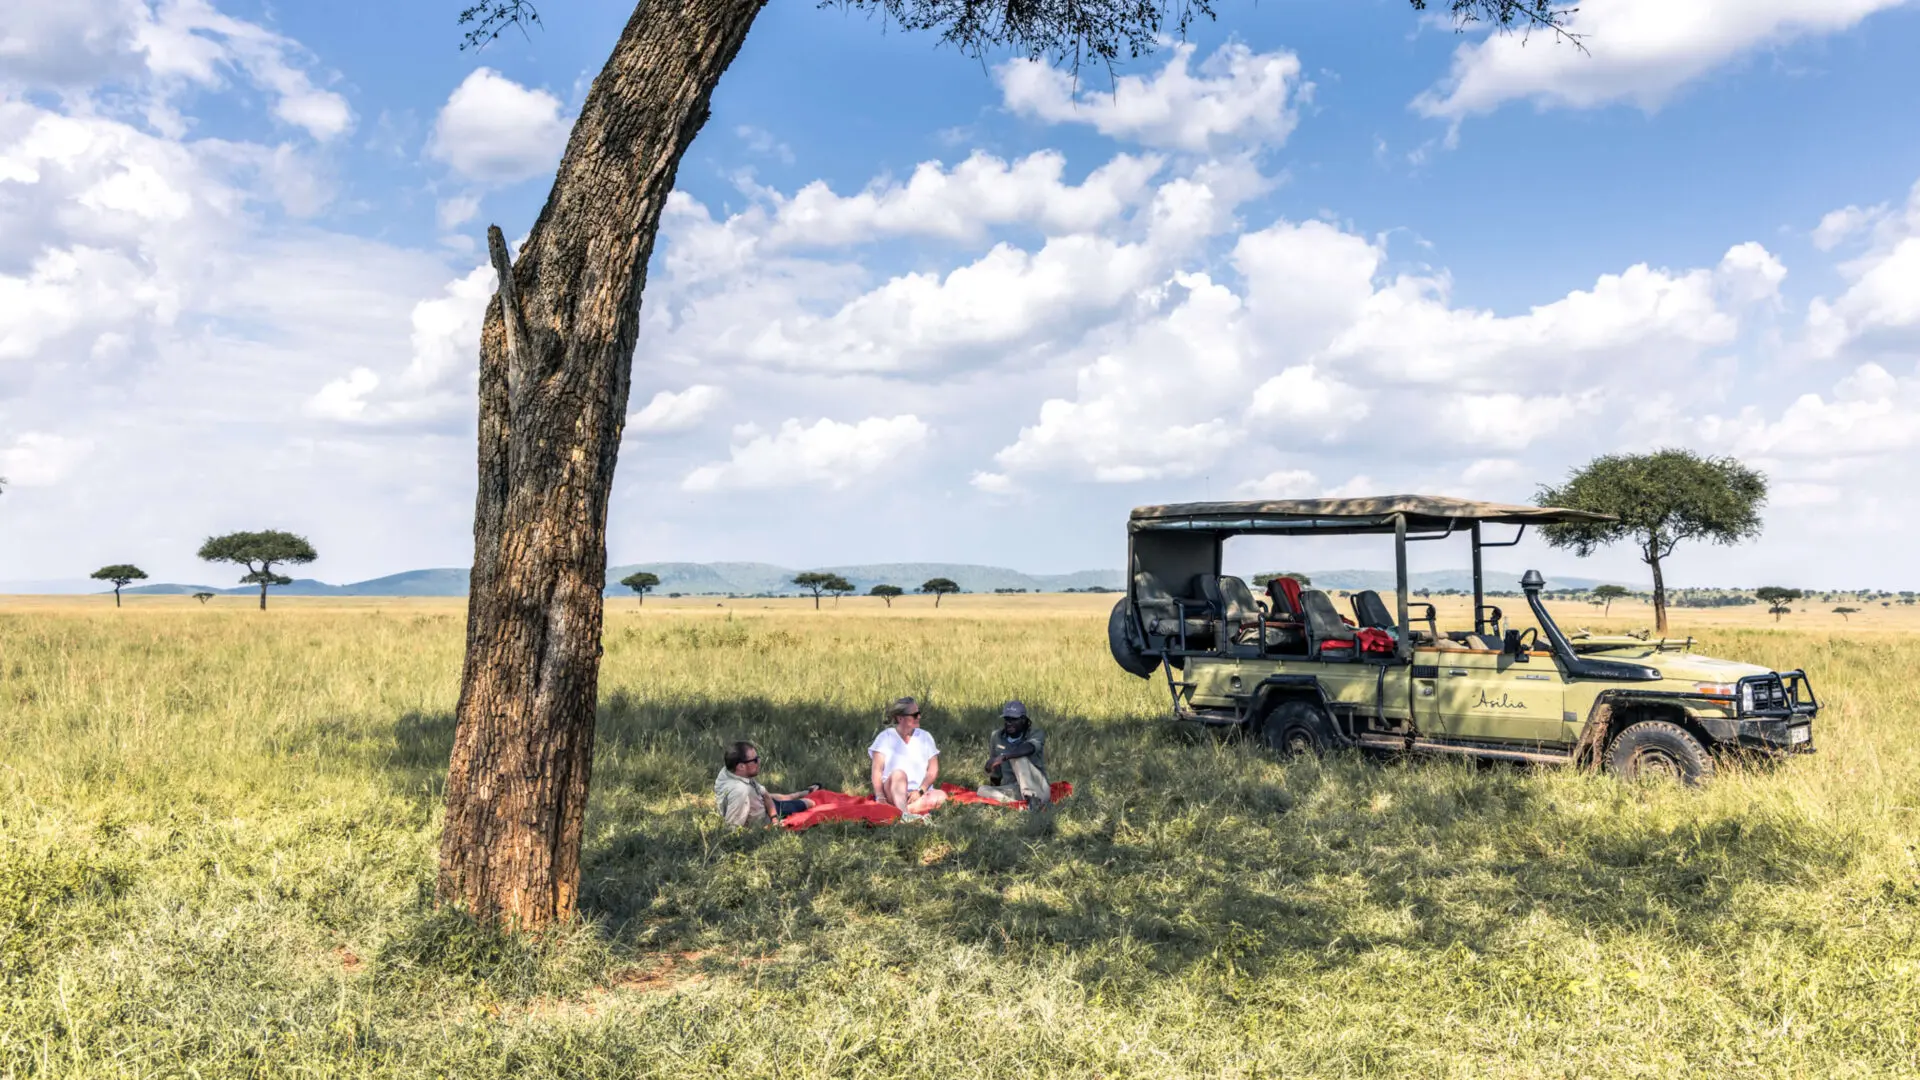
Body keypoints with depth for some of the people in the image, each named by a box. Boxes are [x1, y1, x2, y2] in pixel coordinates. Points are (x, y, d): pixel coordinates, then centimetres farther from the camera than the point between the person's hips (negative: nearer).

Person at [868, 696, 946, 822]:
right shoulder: (885, 737, 4)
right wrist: (880, 797, -20)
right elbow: (877, 770, -5)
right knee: (898, 773, -35)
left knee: (941, 796, -28)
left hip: (920, 793, 3)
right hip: (892, 792, -3)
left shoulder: (925, 737, 12)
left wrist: (920, 791, -13)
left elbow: (933, 770, 5)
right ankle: (905, 814, -55)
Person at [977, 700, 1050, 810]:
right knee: (983, 790, -21)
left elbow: (1029, 748, -33)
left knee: (1017, 757, -26)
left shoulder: (1036, 734, -8)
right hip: (1012, 790, 6)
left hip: (1037, 787, -5)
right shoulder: (998, 737, 8)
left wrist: (1004, 756, -44)